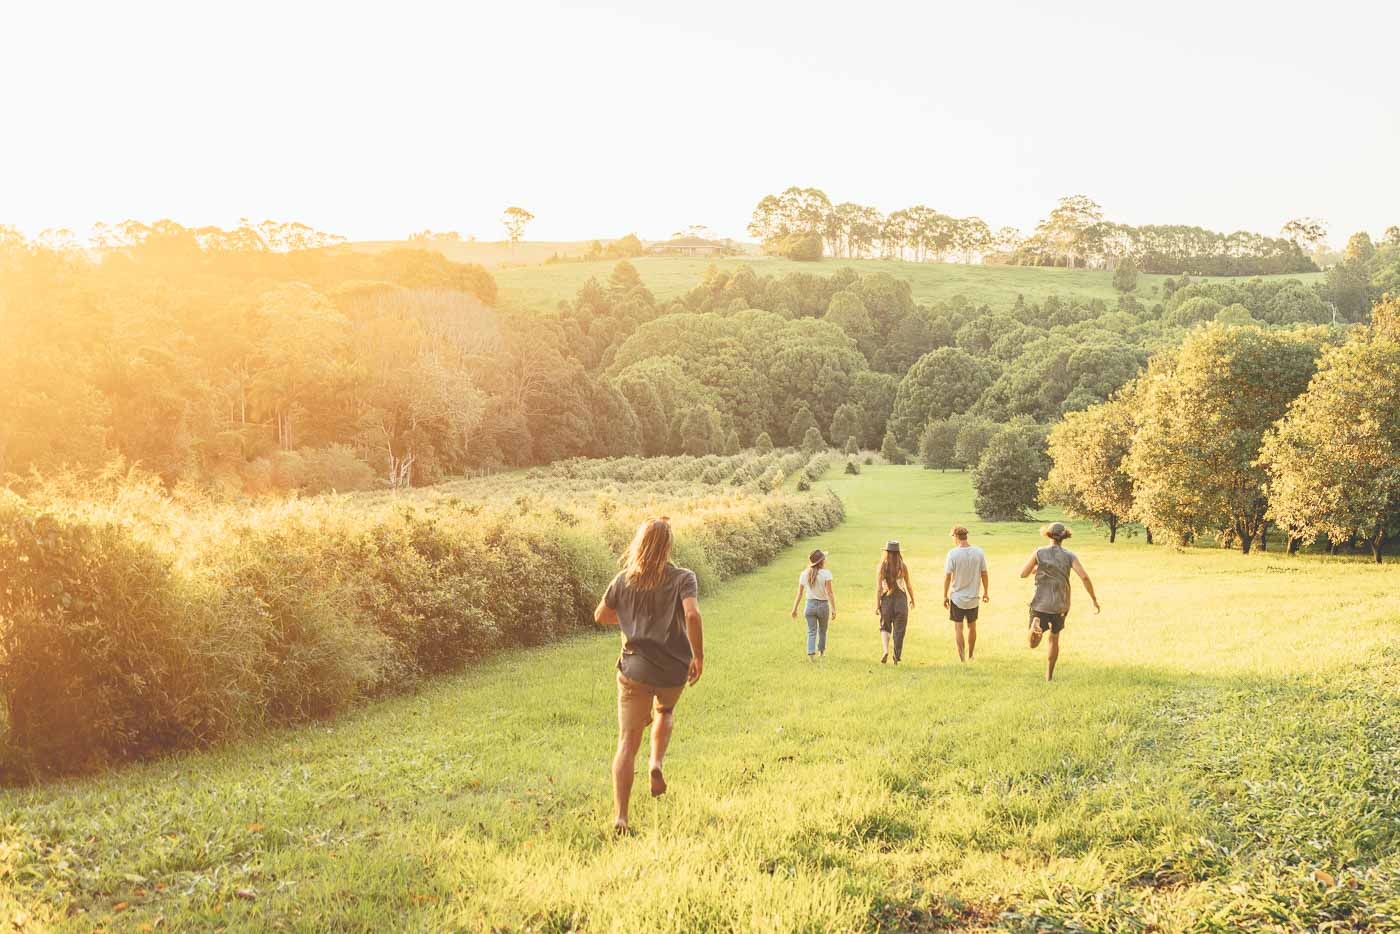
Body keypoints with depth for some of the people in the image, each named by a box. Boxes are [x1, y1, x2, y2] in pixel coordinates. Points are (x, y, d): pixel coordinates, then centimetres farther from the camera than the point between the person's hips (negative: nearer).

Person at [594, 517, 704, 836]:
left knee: (627, 743, 1)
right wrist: (698, 657, -13)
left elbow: (601, 615, 14)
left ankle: (620, 818, -11)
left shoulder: (624, 580, 3)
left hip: (634, 669, 1)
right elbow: (692, 614, -23)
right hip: (673, 670, -1)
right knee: (665, 713, 33)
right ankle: (656, 764, 10)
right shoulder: (683, 578, -6)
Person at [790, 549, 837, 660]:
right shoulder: (825, 574, -12)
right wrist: (834, 609, -15)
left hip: (810, 605, 2)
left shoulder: (804, 574, -1)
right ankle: (821, 651, 37)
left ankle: (811, 652, -12)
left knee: (811, 632, 6)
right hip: (823, 605, -2)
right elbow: (830, 593, -16)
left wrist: (795, 609, 9)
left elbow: (799, 593, 2)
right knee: (822, 631, 20)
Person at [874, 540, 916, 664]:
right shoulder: (903, 566, -1)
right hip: (901, 598, 0)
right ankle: (897, 657, 11)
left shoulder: (882, 566, -5)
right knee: (899, 630, 8)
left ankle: (885, 650, -7)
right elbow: (908, 585, 6)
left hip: (886, 598, 0)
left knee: (885, 627, 15)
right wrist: (912, 599, 20)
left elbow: (878, 587, -9)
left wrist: (877, 604, -7)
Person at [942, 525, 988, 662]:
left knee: (958, 627, 4)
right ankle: (970, 655, 28)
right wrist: (986, 592, 15)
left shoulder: (953, 553, -13)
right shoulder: (979, 552, -4)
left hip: (957, 597, -3)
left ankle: (961, 657, -1)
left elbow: (947, 576, -11)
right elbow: (984, 573, 2)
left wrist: (945, 596, -2)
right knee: (972, 627, 17)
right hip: (973, 597, 3)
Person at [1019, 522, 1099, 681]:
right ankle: (1049, 674, 28)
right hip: (1060, 605, 2)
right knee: (1054, 639, 23)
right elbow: (1084, 577, -13)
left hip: (1040, 603, -2)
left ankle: (1036, 626, -35)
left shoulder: (1039, 553, -3)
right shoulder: (1069, 555, -2)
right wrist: (1094, 599, -5)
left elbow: (1023, 574, 2)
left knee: (1033, 644, -2)